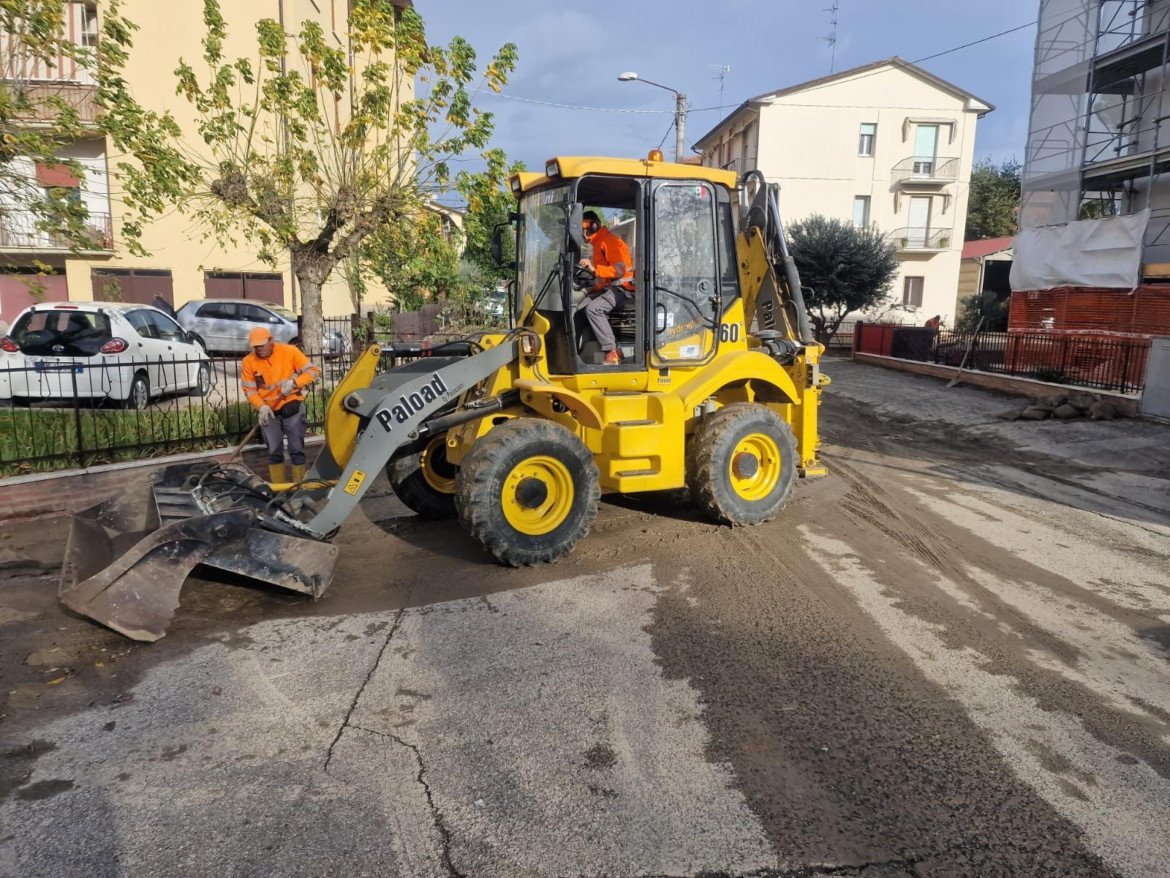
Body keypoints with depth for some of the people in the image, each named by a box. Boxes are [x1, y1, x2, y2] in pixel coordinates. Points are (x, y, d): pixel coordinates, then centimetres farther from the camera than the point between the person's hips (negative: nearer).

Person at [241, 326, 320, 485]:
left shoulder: (290, 351, -10)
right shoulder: (248, 362, -5)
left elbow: (313, 371, -10)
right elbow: (249, 389, -4)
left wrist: (293, 382, -25)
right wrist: (261, 406, -20)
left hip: (292, 408, -2)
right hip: (268, 412, 2)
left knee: (296, 450, 2)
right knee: (274, 451, 9)